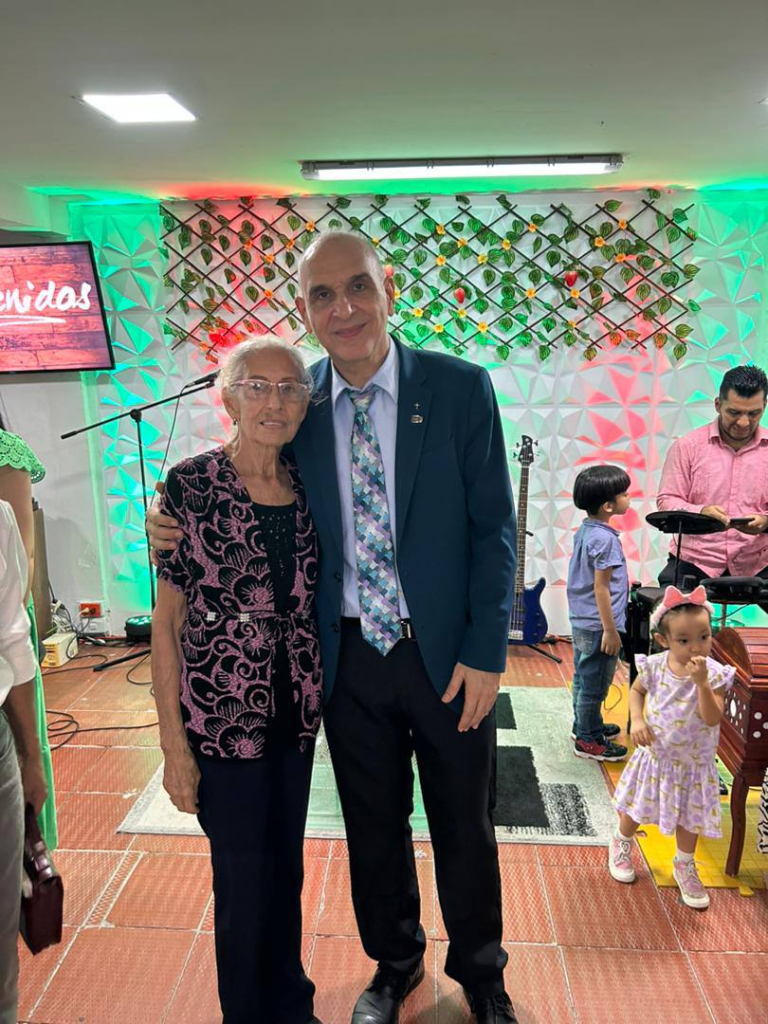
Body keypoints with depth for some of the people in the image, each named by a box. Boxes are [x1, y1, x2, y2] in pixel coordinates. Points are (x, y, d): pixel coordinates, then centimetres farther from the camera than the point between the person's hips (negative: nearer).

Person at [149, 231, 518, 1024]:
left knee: (464, 826, 17)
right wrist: (183, 527, -10)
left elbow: (493, 526, -7)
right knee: (373, 826, 20)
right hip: (349, 656, 2)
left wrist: (485, 653, -10)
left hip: (446, 653, -1)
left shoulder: (459, 387, -9)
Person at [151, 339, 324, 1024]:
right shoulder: (190, 486, -12)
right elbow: (166, 620, -10)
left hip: (297, 712, 5)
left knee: (288, 869, 20)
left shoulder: (306, 486, 2)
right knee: (244, 881, 10)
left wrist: (319, 693, 6)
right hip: (223, 714, -4)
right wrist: (174, 742, -10)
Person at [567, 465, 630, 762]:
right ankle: (588, 741, 16)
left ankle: (585, 725, 37)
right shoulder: (605, 539, -23)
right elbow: (601, 587, -22)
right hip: (598, 626, -9)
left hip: (581, 621, 9)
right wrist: (610, 631, -17)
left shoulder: (584, 530, 5)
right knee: (594, 684, 4)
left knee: (583, 678, 21)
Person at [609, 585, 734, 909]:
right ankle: (621, 844, 50)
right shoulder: (654, 667, -17)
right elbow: (636, 691, 3)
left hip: (693, 763, -1)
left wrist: (702, 683, -40)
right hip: (655, 756, 1)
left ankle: (685, 866, 45)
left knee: (688, 817, 18)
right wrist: (637, 720, -13)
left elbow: (712, 719, -29)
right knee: (636, 809, 19)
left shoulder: (714, 674, -21)